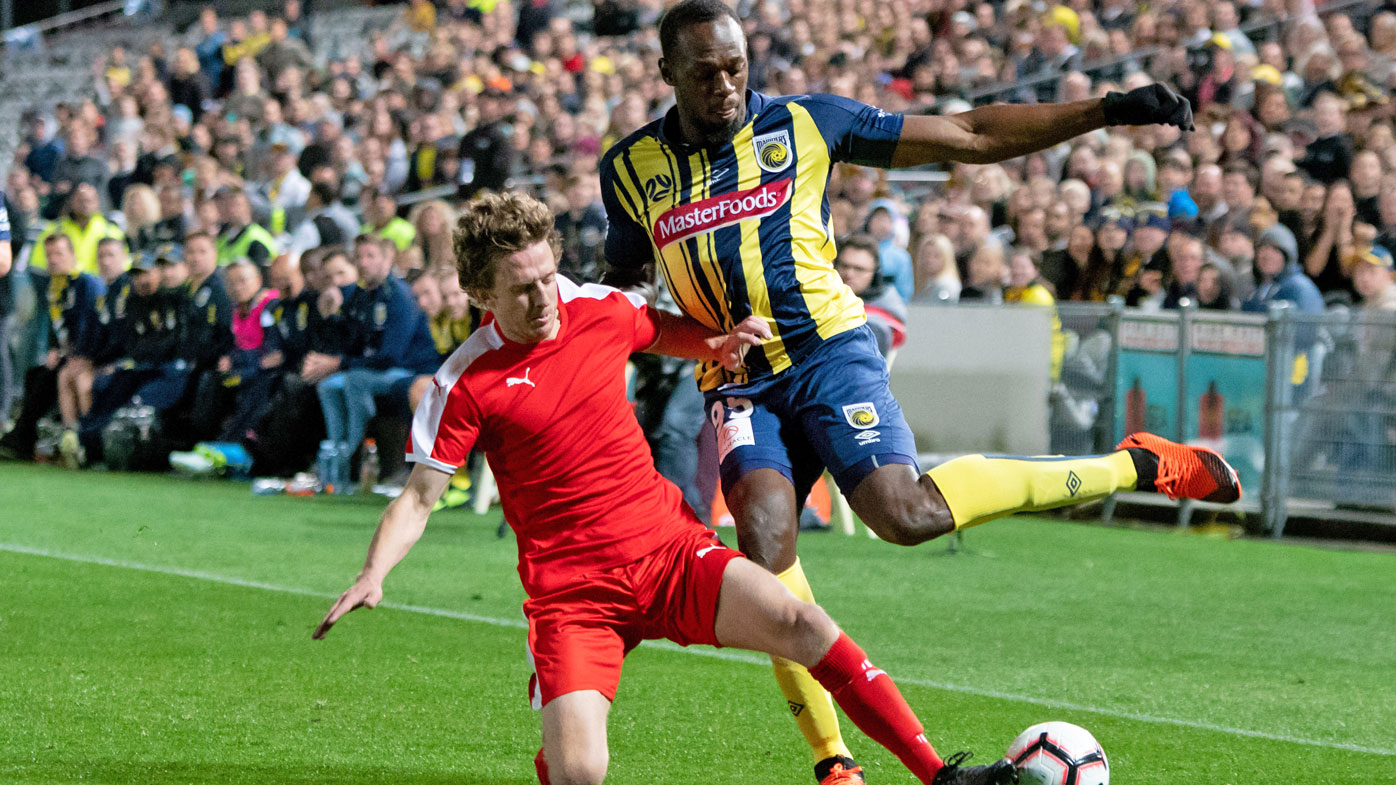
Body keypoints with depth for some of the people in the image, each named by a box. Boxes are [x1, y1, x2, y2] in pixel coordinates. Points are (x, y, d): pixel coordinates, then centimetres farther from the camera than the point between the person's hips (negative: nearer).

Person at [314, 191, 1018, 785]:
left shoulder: (602, 311, 4)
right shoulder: (466, 384, -7)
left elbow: (672, 333, 27)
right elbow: (418, 498, -5)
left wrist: (723, 345, 8)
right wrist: (373, 575, -21)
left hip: (670, 548, 3)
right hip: (570, 587, -3)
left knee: (801, 624, -21)